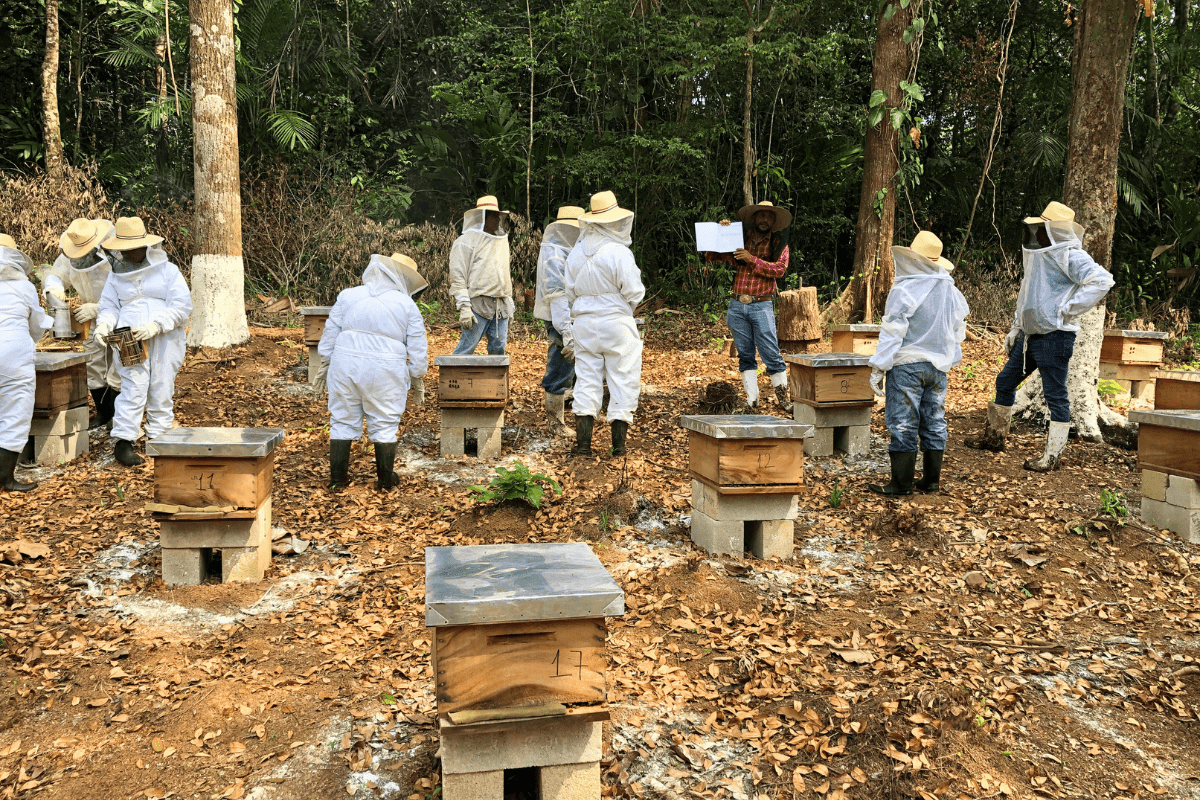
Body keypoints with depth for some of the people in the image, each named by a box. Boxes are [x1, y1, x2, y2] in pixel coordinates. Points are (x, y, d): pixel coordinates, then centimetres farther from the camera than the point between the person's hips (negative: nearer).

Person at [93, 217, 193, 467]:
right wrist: (103, 326, -7)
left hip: (165, 341, 0)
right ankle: (122, 442, -8)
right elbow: (109, 307, 15)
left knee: (162, 390, 4)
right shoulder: (117, 275, 13)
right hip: (130, 343, 1)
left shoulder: (168, 271, 3)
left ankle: (159, 439, 15)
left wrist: (156, 325, -17)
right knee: (133, 390, -10)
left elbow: (182, 307, -5)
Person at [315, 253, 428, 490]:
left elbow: (330, 335, 9)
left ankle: (337, 477, 19)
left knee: (343, 421, 13)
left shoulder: (348, 296, 6)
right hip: (385, 372, -2)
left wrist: (325, 364, 19)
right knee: (384, 424, 10)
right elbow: (418, 350, 1)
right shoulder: (408, 306, 1)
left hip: (346, 365, 2)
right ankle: (385, 478, 17)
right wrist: (417, 375, 14)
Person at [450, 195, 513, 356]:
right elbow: (458, 278, -9)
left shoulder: (501, 241, 19)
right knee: (466, 349, -8)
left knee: (499, 349, 6)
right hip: (478, 305, -7)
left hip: (501, 307, 7)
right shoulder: (466, 242, -4)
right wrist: (464, 307, -17)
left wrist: (510, 304, 22)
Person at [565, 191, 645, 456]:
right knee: (622, 380, 4)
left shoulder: (576, 252, 4)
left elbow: (570, 291, 10)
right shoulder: (619, 252, -14)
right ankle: (618, 443, 5)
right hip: (616, 323, -5)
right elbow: (633, 292, -12)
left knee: (586, 380, 9)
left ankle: (583, 442, 6)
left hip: (584, 323, 5)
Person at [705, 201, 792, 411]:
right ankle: (752, 398, 11)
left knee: (771, 354, -5)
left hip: (761, 306, -3)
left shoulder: (778, 243, 7)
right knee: (745, 355, 6)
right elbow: (710, 255, 16)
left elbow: (779, 269, -9)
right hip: (737, 305, 3)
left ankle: (783, 397, 5)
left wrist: (751, 259, -14)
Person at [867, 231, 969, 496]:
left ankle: (902, 483, 3)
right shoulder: (952, 293, 7)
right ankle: (932, 479, 20)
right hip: (938, 366, 7)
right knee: (934, 422, 13)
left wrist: (878, 367, -12)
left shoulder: (904, 291, -14)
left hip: (907, 365, -7)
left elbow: (892, 332, -15)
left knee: (903, 425, -1)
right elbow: (958, 331, 15)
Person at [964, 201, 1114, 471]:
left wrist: (1069, 309, -22)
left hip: (1055, 337, -10)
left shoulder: (1069, 256, -14)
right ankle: (994, 436, 31)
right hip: (1030, 335, 10)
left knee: (1056, 395, -2)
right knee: (1005, 382, 17)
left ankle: (1053, 455, 5)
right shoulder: (1038, 256, 15)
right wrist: (1015, 328, 21)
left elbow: (1102, 280, -27)